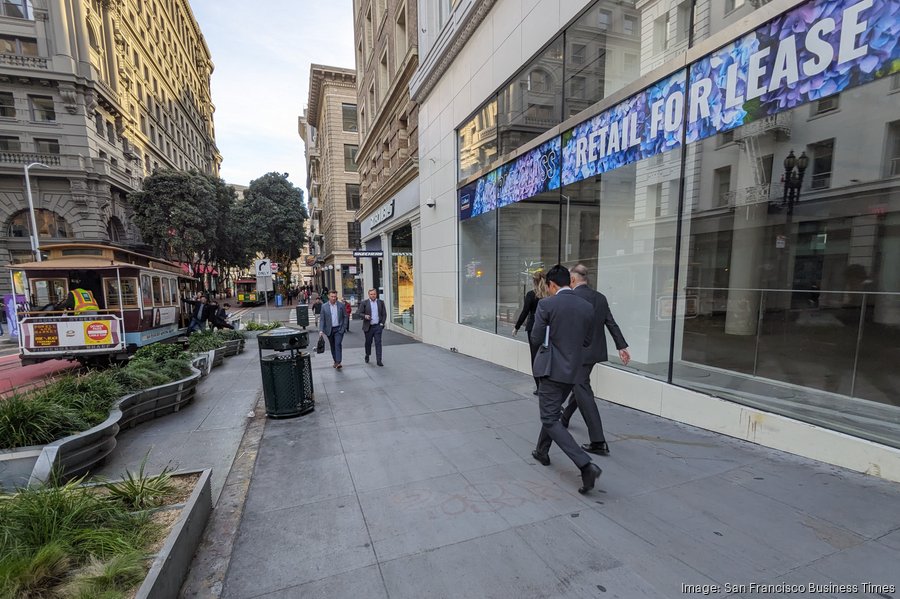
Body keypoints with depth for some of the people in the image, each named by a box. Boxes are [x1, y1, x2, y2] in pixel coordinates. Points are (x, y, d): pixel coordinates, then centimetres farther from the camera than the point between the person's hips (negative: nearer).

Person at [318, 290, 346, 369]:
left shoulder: (341, 305, -1)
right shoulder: (324, 306, 0)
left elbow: (345, 316, 5)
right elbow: (322, 319, 0)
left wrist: (344, 327, -3)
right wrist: (321, 330, -9)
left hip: (339, 329, -2)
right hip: (329, 330, 2)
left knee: (338, 344, -14)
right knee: (332, 346, 10)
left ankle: (338, 363, -18)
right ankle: (335, 361, 23)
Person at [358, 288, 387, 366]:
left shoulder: (381, 302, 5)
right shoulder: (364, 303, 0)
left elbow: (384, 314, 8)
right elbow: (358, 313, -1)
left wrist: (382, 323, -2)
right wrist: (365, 316, -21)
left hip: (378, 326, 0)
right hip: (368, 327, 0)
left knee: (378, 343, -4)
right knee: (368, 342, 13)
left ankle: (379, 360, -3)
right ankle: (367, 356, 38)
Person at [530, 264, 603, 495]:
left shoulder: (546, 304, -14)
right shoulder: (587, 307, 2)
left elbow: (536, 337, -10)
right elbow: (587, 341, 9)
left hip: (552, 369, -7)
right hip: (573, 370, 7)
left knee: (550, 419, 1)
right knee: (552, 412, 24)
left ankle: (586, 465, -9)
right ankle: (542, 451, 39)